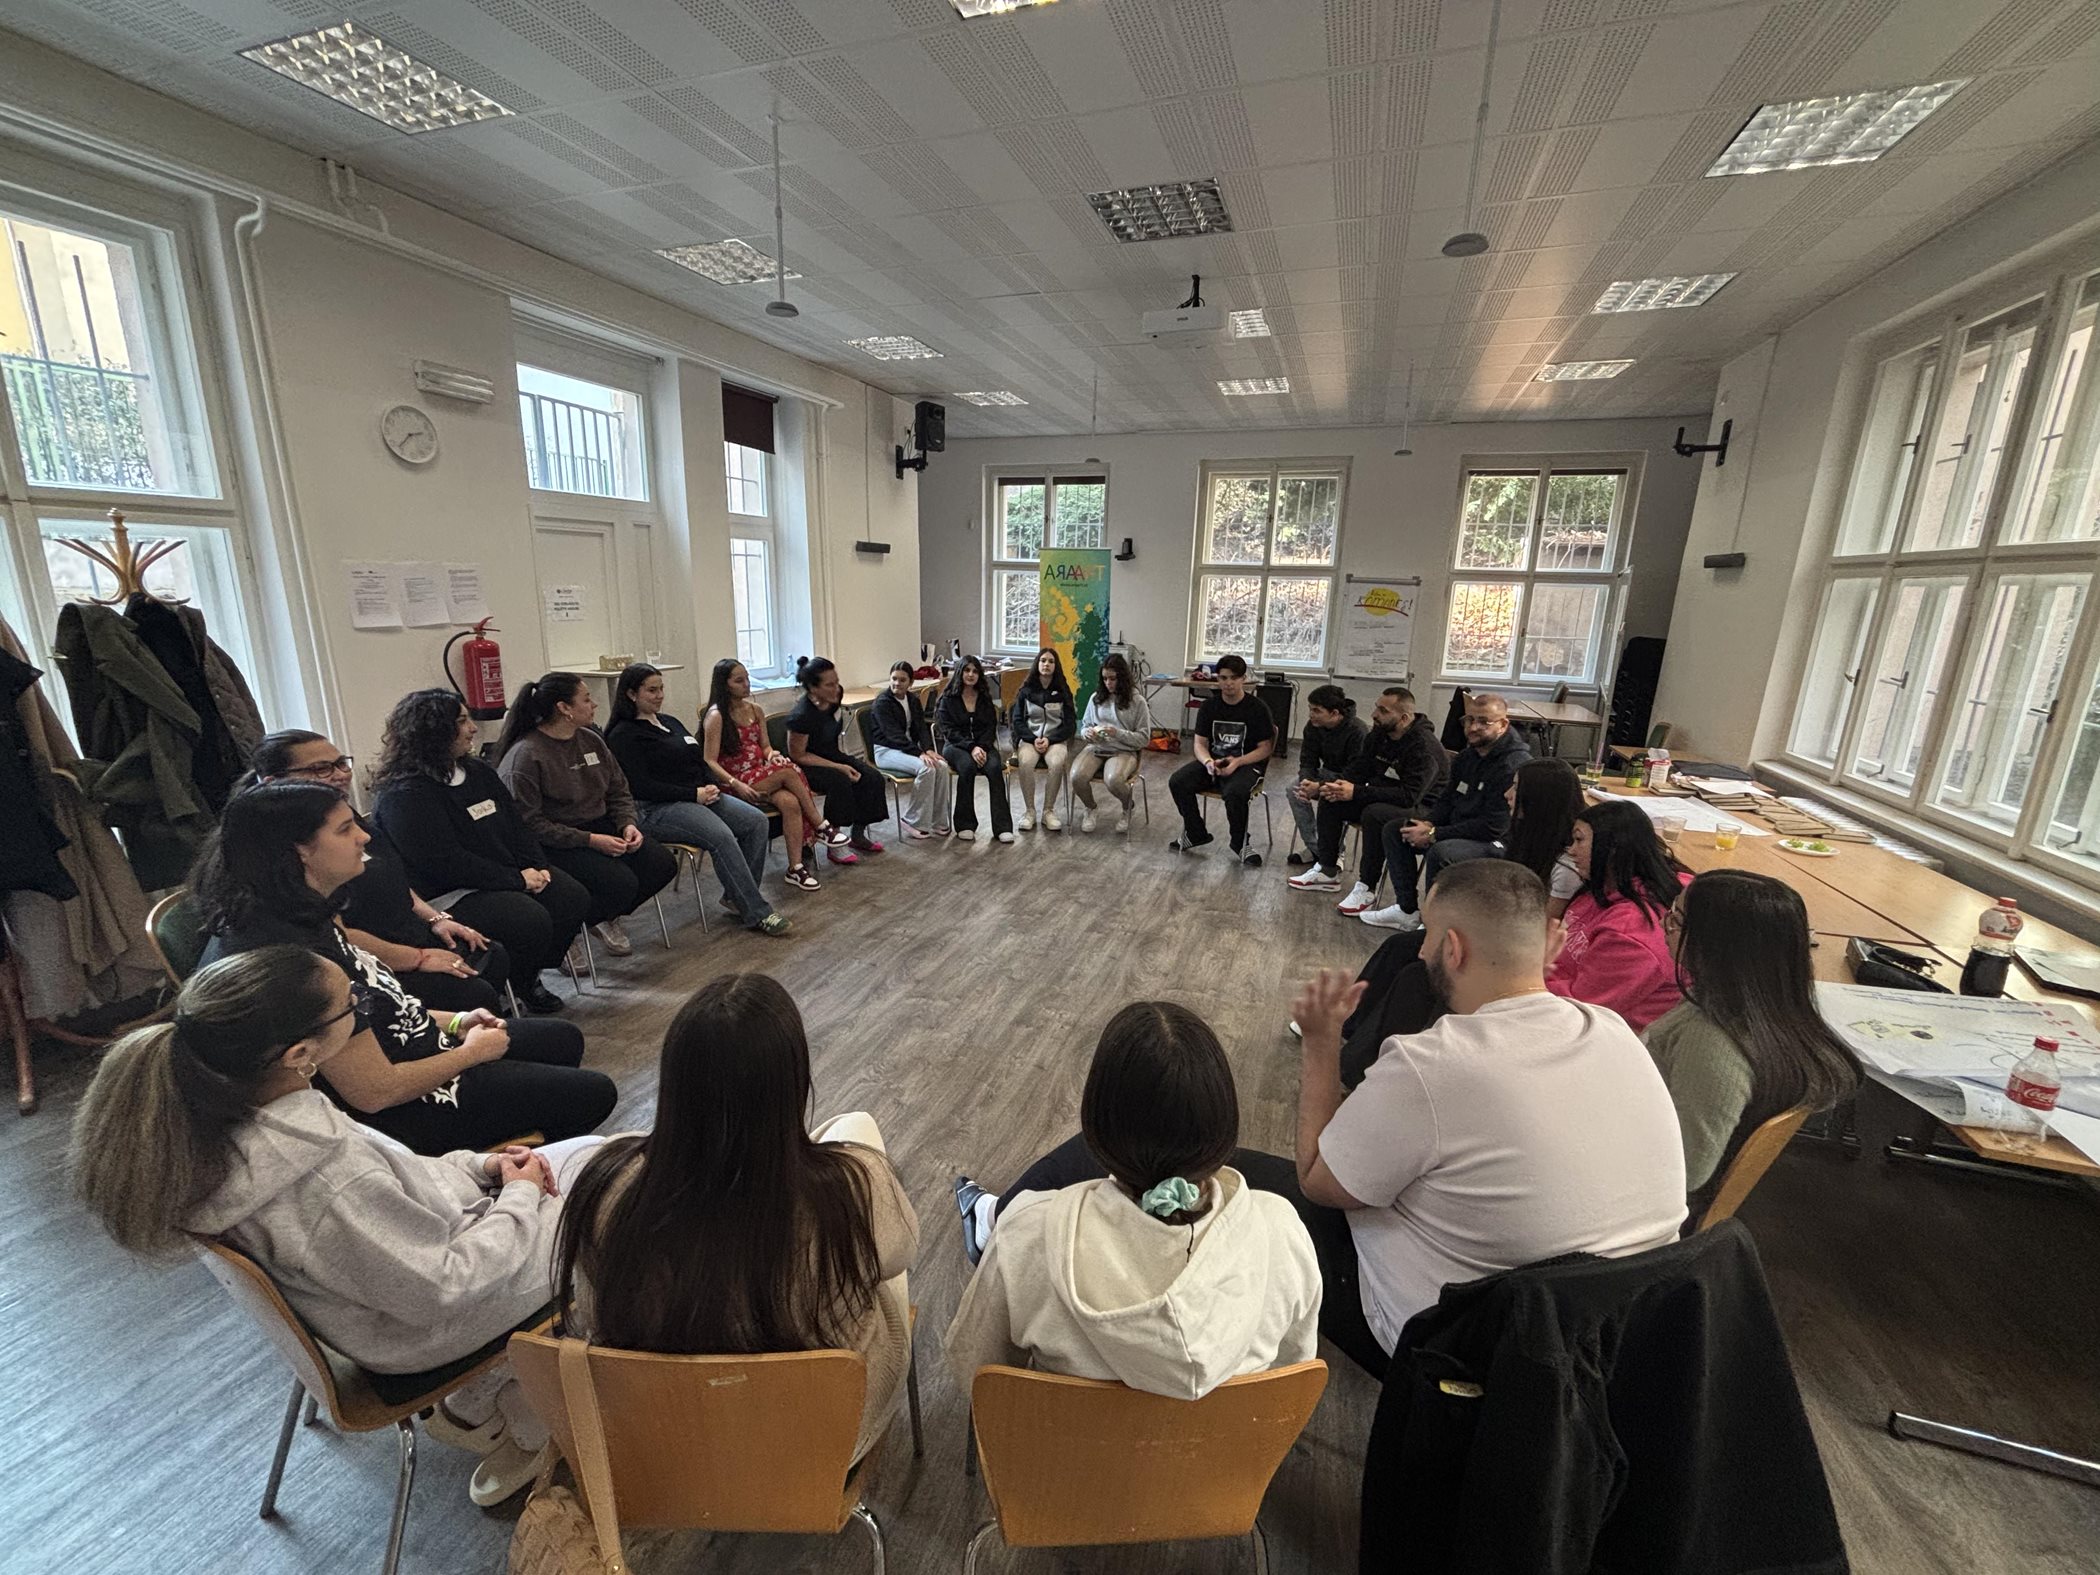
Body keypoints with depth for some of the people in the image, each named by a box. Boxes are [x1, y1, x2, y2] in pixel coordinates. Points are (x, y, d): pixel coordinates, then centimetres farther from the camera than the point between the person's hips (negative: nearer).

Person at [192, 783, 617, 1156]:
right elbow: (375, 1092, -28)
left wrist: (453, 1022, 5)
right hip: (392, 1114, -9)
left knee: (564, 1039, 20)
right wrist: (471, 1052, -13)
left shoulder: (301, 916, -4)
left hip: (404, 1049, 9)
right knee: (593, 1094, -1)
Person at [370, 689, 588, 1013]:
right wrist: (517, 880, -19)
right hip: (449, 896, -8)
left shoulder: (478, 771, 11)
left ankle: (529, 976, 8)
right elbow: (445, 862, -21)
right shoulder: (404, 795, -15)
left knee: (574, 898, -11)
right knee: (531, 921, -28)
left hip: (510, 875, 8)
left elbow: (515, 823, 12)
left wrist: (535, 867, -6)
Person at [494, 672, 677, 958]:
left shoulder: (592, 740, 7)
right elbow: (528, 822, -19)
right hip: (553, 845, -8)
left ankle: (606, 918, 16)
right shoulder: (525, 756, -17)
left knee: (662, 865, -8)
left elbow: (619, 791, 13)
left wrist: (628, 824, -7)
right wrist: (590, 840, -23)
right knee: (622, 883, -26)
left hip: (600, 825, 8)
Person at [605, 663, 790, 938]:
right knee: (721, 836, -32)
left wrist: (711, 786, -1)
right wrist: (694, 794, -16)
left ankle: (737, 896, -6)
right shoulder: (623, 735, -4)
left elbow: (700, 760, 21)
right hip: (657, 810, -8)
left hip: (700, 797, 8)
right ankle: (757, 914, -25)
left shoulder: (670, 723, 21)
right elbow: (641, 787, -14)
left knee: (757, 820, -14)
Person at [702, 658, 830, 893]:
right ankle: (821, 825, -16)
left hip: (763, 776, 5)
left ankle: (797, 867, -29)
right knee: (787, 771, -30)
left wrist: (773, 755, -9)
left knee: (790, 802, -28)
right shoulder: (716, 716, -6)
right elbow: (710, 762, -11)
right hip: (734, 781, -5)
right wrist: (736, 784, -26)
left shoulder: (756, 711, 14)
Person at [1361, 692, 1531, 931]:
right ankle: (1406, 910, 6)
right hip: (1458, 832, 10)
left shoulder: (1514, 766, -22)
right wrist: (1427, 824, -8)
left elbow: (1493, 827, -26)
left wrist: (1434, 835, -23)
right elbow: (1446, 799, 14)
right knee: (1394, 829, 3)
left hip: (1497, 844, -10)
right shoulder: (1468, 755, 8)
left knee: (1441, 853, -36)